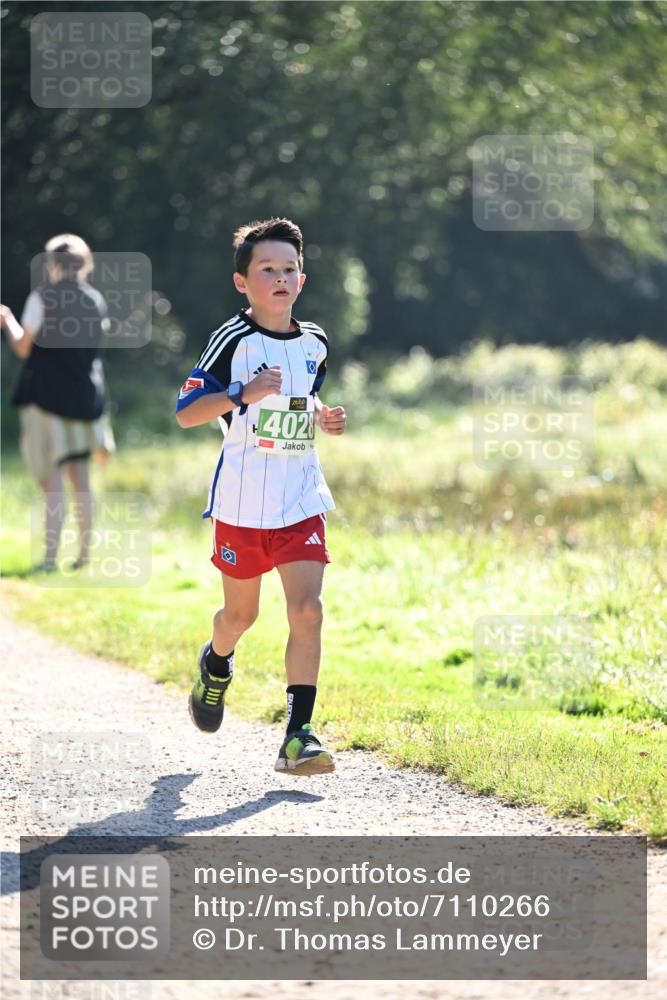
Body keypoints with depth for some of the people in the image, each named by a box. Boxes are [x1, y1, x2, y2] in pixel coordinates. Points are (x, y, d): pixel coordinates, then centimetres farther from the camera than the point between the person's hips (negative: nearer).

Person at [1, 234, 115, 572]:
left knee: (52, 479, -6)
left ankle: (50, 556, -10)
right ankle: (84, 553, 13)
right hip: (85, 396, 5)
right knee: (80, 478, 12)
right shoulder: (96, 301, 7)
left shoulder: (42, 298, -9)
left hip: (47, 395, -5)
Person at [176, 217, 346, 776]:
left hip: (302, 500, 3)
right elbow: (186, 414, -12)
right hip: (241, 502, -3)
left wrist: (322, 417, 5)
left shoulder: (314, 343, 8)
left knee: (307, 610, -13)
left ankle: (299, 734, -12)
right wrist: (241, 394, -26)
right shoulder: (233, 340, -9)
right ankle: (216, 665, 48)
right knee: (242, 613, 12)